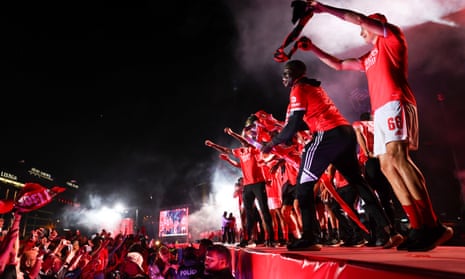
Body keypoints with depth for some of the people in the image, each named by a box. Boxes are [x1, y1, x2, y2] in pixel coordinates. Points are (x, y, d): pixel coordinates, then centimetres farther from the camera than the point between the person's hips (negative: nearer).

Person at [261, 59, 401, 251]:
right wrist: (281, 136, 24)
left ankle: (309, 237, -8)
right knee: (357, 180, 18)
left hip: (329, 135, -9)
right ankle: (387, 228, 22)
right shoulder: (315, 87, 26)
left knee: (304, 183, -3)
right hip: (347, 132, 9)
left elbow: (293, 125, -9)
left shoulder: (298, 89, -1)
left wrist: (272, 142, 2)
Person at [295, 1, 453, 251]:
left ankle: (432, 226, -28)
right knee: (387, 166, -4)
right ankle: (419, 228, -6)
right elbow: (338, 65, 37)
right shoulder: (369, 58, 32)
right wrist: (312, 48, 34)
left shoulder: (392, 36, 14)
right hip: (380, 111, 9)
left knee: (396, 156, -27)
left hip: (395, 104, -8)